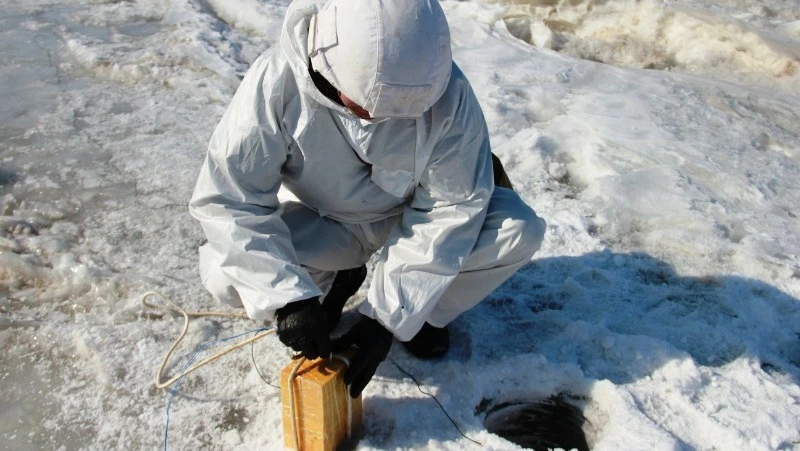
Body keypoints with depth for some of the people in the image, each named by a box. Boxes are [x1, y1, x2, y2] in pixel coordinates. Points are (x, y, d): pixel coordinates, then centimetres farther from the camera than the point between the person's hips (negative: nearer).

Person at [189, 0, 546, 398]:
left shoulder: (446, 92, -29)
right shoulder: (278, 81, -30)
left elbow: (450, 209, -23)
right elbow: (227, 197, -26)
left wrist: (388, 315, -27)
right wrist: (288, 297, -36)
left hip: (410, 218, 0)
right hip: (325, 225, 1)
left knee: (519, 231, -24)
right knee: (223, 273, -23)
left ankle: (425, 311, 3)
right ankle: (337, 280, 8)